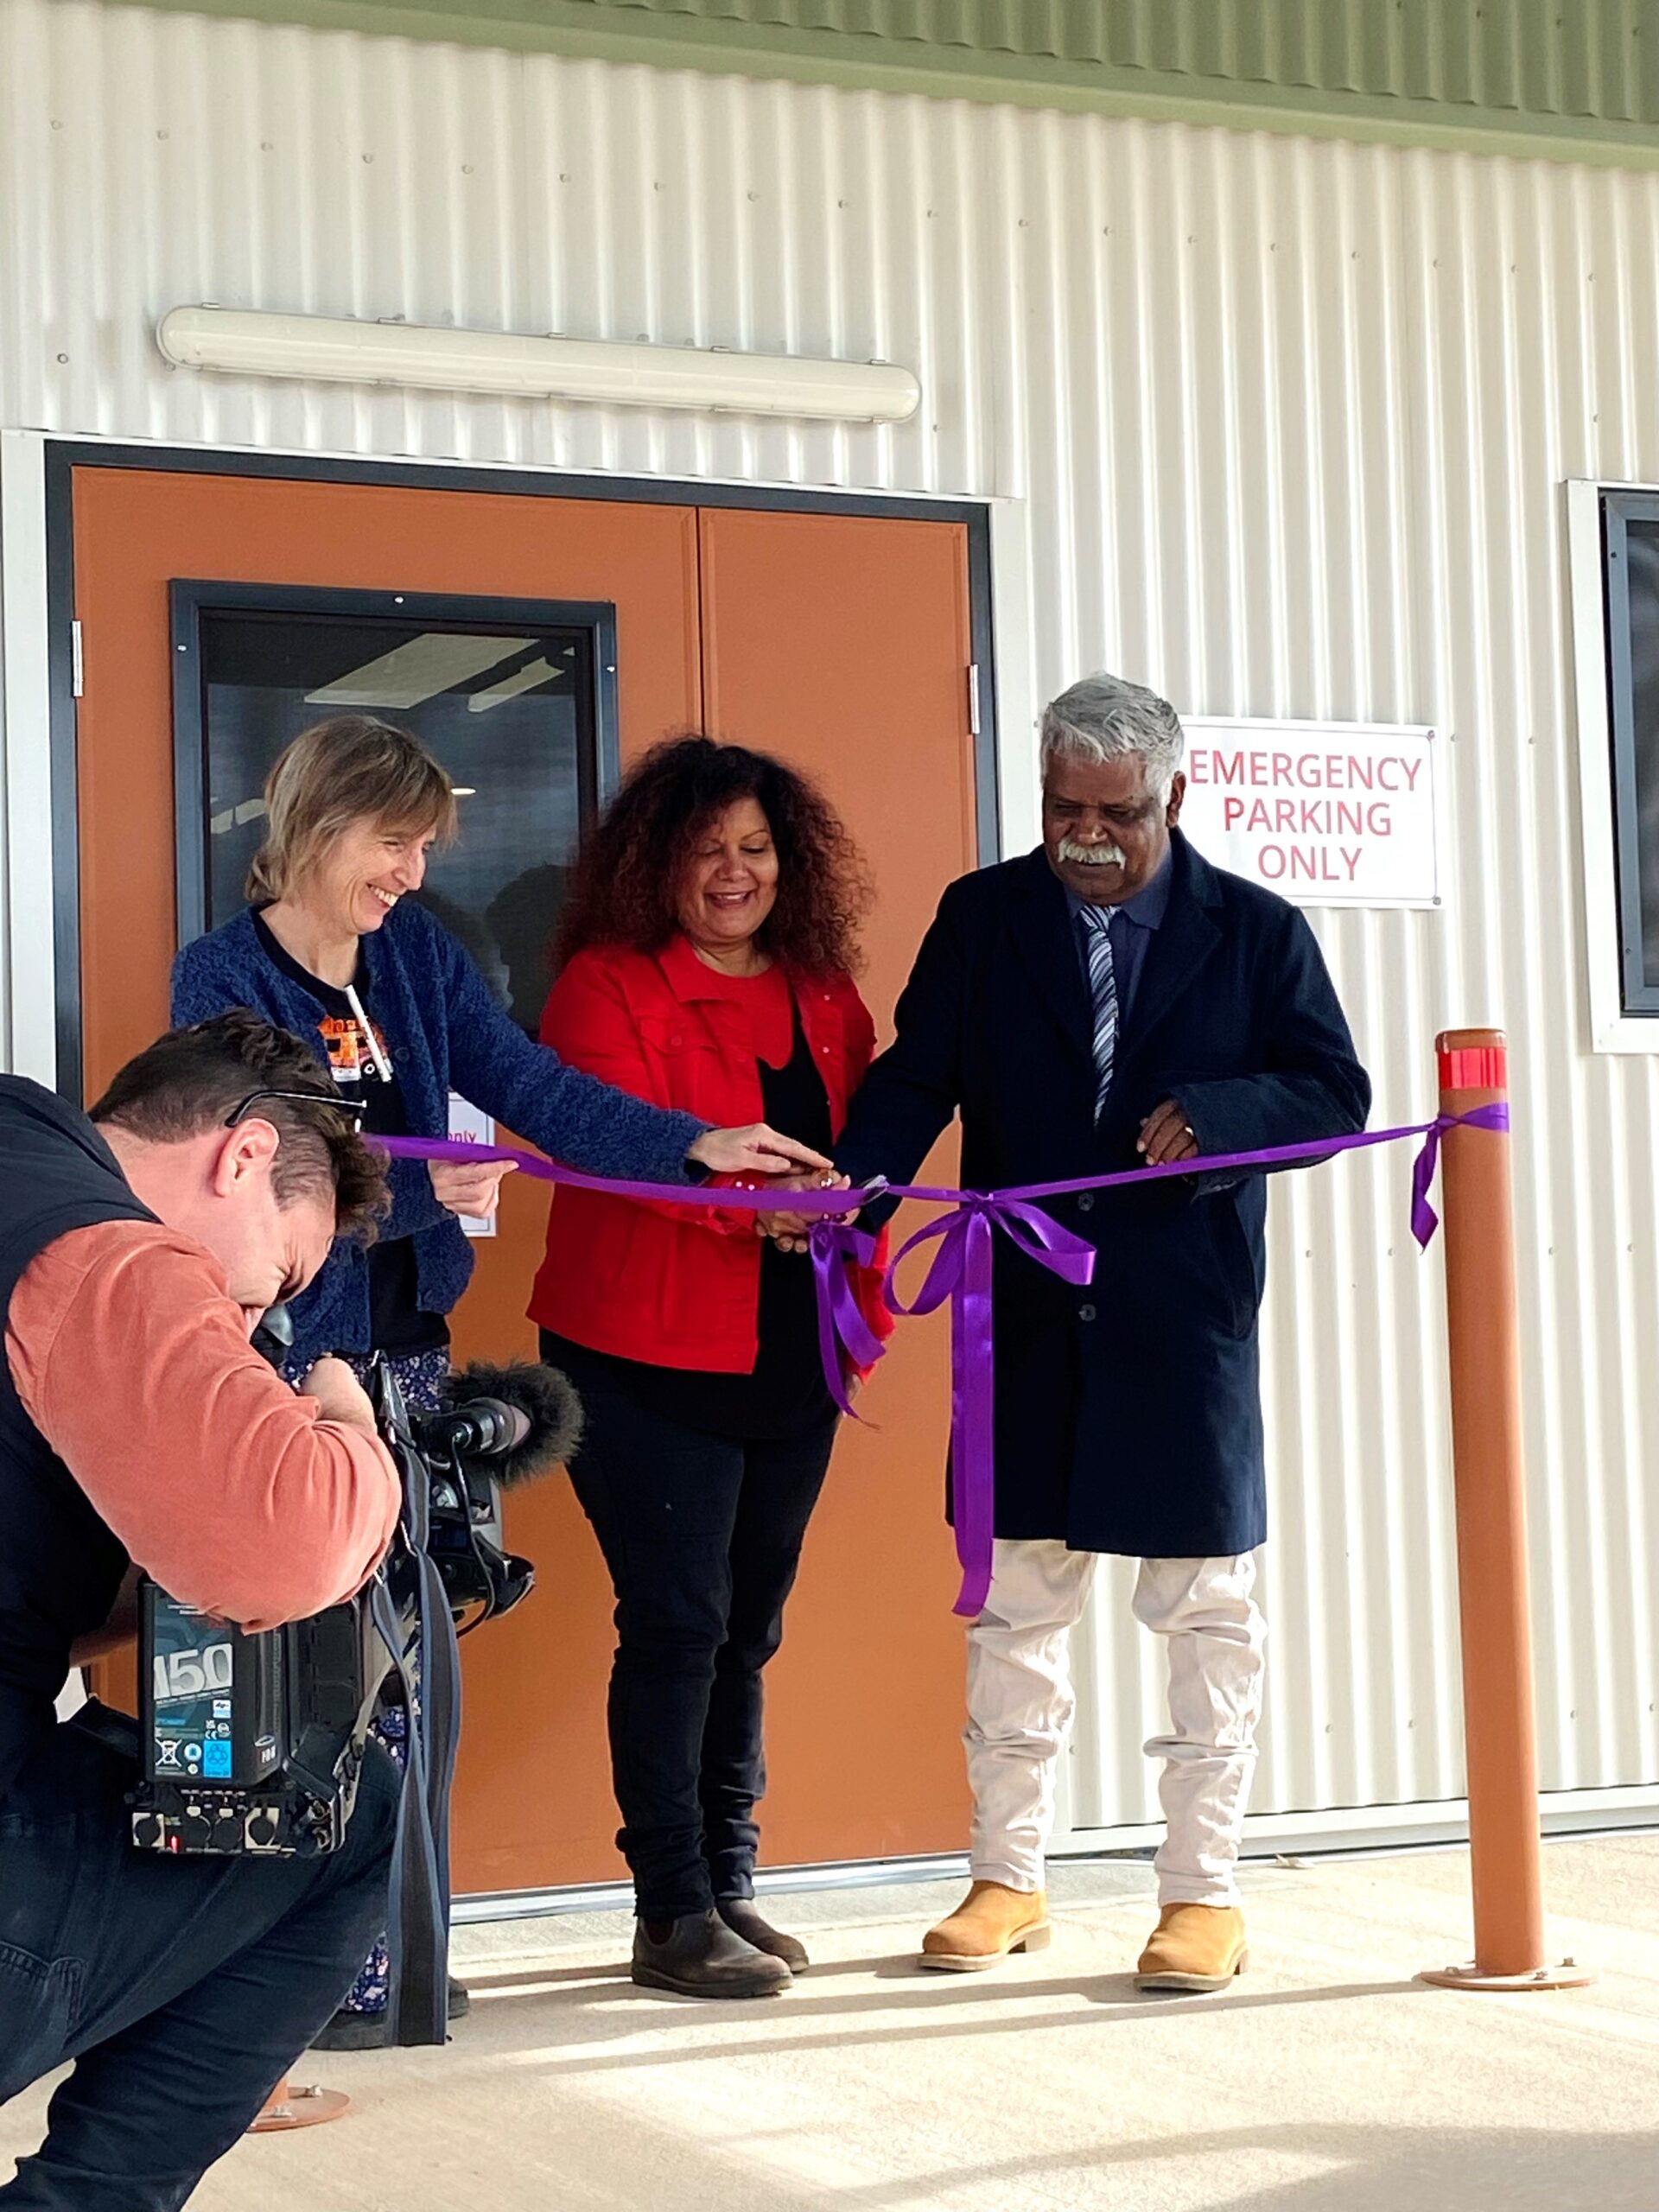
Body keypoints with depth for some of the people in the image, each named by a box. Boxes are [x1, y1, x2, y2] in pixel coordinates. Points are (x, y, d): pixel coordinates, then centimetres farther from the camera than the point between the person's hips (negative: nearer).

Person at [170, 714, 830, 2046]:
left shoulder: (417, 955, 9)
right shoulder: (224, 977, -8)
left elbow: (536, 1091, 3)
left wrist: (695, 1146, -8)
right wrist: (419, 1189, -22)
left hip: (406, 1346, 6)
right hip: (286, 1365, -6)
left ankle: (391, 1943, 15)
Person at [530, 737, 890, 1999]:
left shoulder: (825, 998, 14)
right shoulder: (608, 983, -4)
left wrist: (859, 1295, 3)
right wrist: (752, 1192, -29)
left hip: (789, 1361, 6)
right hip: (650, 1356, -6)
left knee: (749, 1629, 12)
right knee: (678, 1623, -7)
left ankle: (729, 1887, 22)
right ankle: (672, 1913, 1)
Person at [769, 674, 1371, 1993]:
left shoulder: (1254, 932, 2)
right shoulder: (981, 918, 5)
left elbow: (1337, 1090, 0)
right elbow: (918, 1074, -1)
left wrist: (1216, 1113, -20)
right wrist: (854, 1176, -21)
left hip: (1187, 1315, -2)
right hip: (1024, 1315, 2)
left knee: (1206, 1605, 3)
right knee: (1016, 1598, 9)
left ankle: (1204, 1891, 13)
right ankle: (1009, 1876, 22)